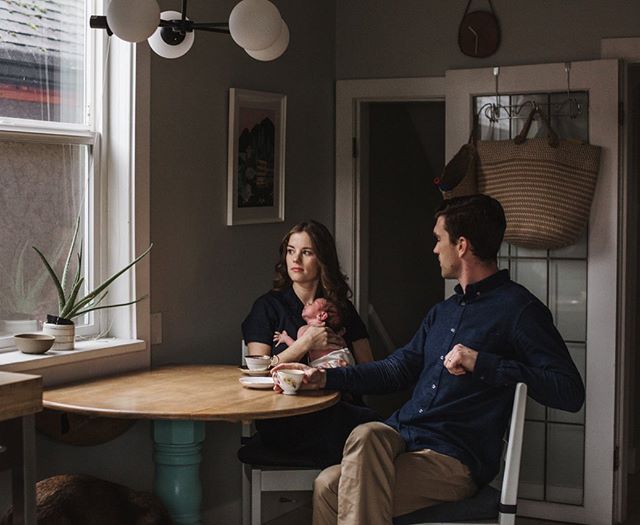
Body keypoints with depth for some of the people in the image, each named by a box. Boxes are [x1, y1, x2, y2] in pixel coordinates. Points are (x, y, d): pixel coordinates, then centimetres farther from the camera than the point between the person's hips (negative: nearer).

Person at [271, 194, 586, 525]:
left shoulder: (517, 308, -6)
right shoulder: (443, 312, 23)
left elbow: (570, 392, -15)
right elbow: (396, 370, 28)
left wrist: (483, 364, -20)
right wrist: (324, 378, 19)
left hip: (454, 460, -7)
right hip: (401, 437, 7)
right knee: (327, 485, -23)